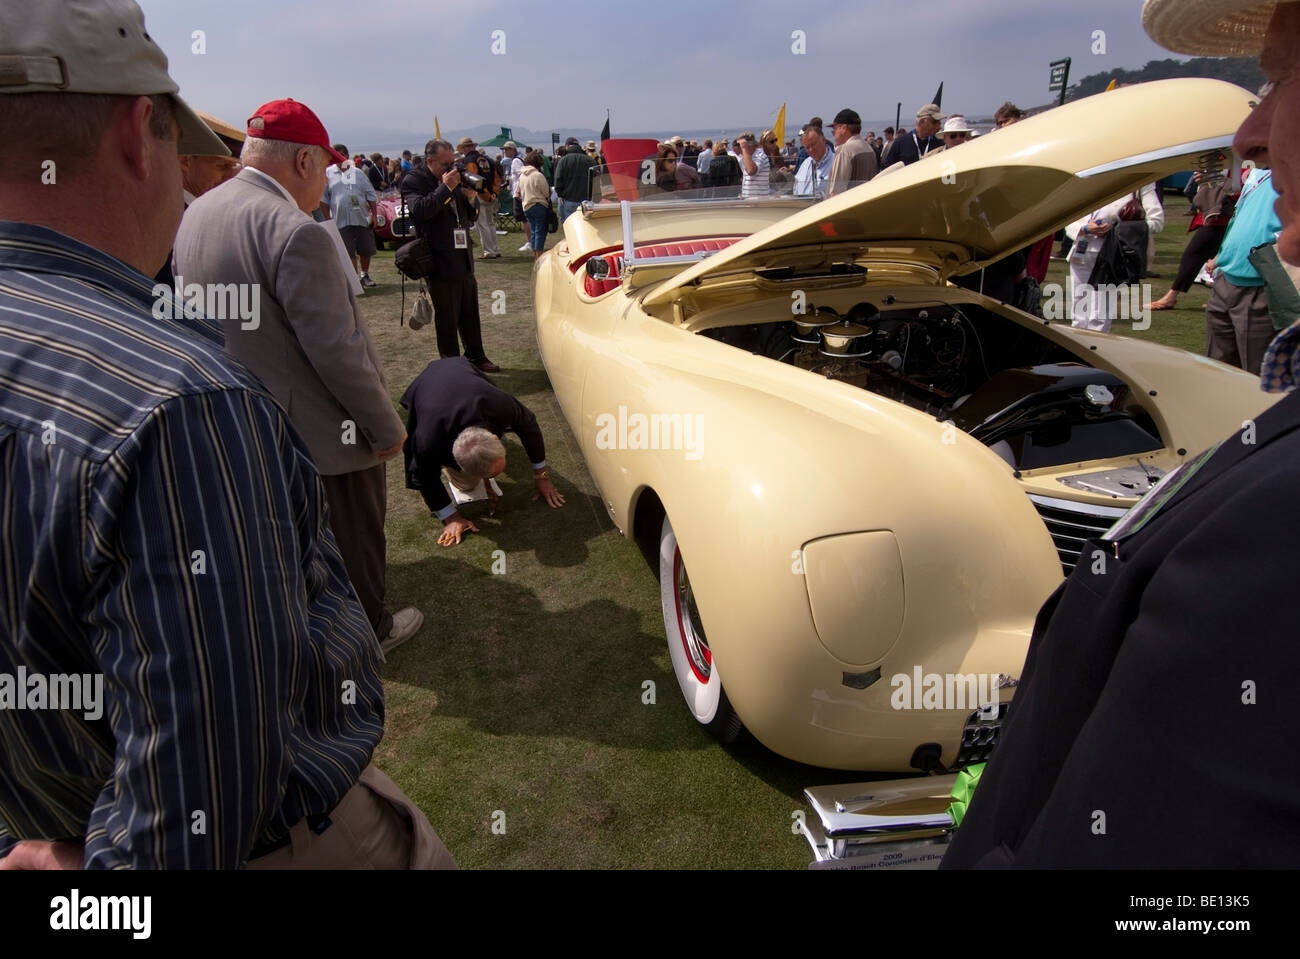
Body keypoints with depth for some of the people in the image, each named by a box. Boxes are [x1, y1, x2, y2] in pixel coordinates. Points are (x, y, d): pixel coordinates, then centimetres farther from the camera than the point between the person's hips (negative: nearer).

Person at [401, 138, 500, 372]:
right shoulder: (413, 181, -6)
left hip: (464, 260, 7)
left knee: (470, 315, 16)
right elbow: (419, 210, -24)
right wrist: (445, 188, -25)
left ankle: (476, 357, 30)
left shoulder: (455, 179, 12)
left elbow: (471, 219, 17)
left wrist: (470, 197, -3)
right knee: (447, 319, 2)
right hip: (440, 263, -7)